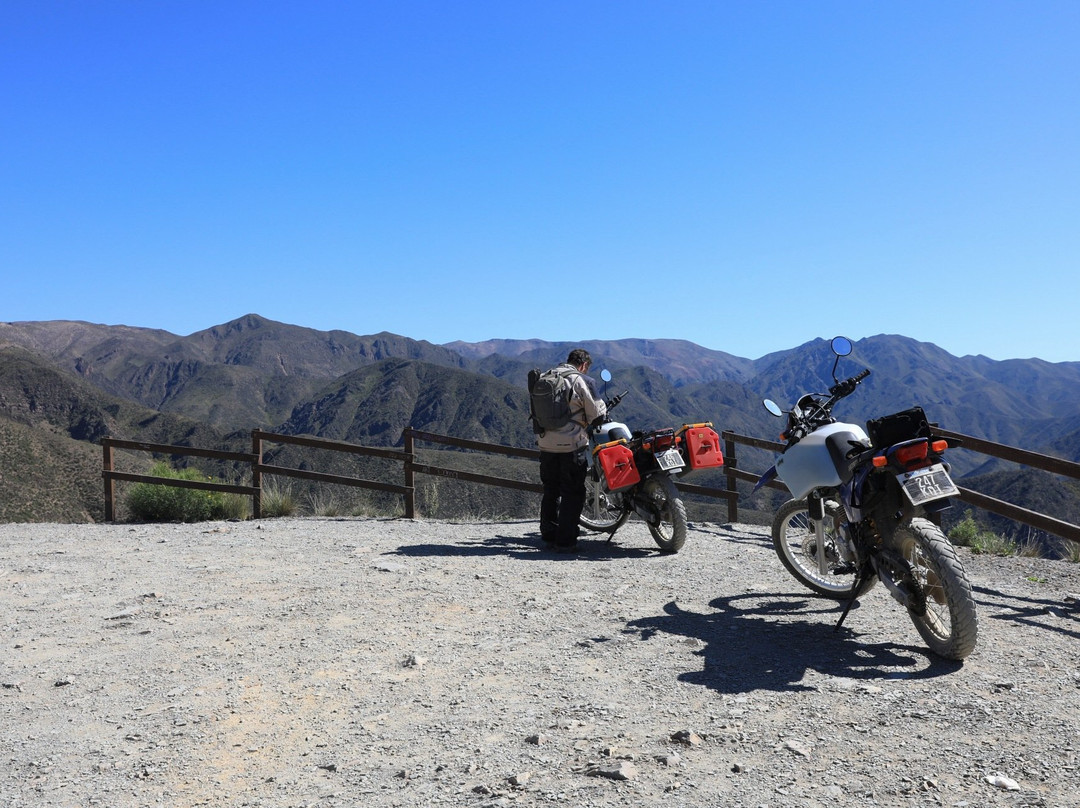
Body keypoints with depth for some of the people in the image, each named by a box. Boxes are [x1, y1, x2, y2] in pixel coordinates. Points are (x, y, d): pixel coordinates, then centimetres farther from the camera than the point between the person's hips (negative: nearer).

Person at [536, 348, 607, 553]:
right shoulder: (583, 381, -8)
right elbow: (596, 415, -7)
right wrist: (602, 406, 13)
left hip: (546, 443, 6)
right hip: (572, 444, -6)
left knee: (550, 490, 18)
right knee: (572, 493, 2)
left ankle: (548, 535, 26)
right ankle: (565, 541, 0)